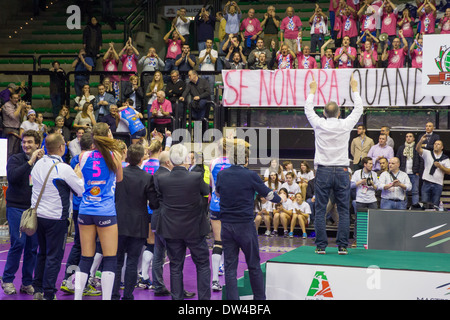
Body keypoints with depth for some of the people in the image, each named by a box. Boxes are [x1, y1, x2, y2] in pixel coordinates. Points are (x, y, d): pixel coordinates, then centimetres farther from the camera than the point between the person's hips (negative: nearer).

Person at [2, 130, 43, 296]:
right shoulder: (15, 159, -2)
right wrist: (30, 162, -22)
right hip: (16, 208, -4)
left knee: (32, 246, 4)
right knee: (18, 243, -11)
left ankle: (27, 283, 13)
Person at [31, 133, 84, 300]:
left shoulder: (38, 164, 3)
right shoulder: (64, 169, -17)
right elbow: (81, 191, -10)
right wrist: (79, 175, 9)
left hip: (38, 215, 7)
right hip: (55, 218, -7)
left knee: (42, 253, 19)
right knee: (54, 256, 1)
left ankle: (38, 290, 23)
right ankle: (48, 295, 3)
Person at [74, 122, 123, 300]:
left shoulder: (84, 156, 3)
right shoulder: (115, 156, -4)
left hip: (85, 211, 3)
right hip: (106, 212, -3)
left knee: (85, 258, 8)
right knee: (110, 259, 4)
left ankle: (77, 296, 8)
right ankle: (106, 296, 1)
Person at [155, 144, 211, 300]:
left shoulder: (161, 179, -11)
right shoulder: (197, 177, -16)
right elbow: (207, 191, 3)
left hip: (171, 230, 2)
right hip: (194, 228, -2)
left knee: (175, 267, 11)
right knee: (203, 265, 12)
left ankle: (177, 297, 13)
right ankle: (204, 297, 12)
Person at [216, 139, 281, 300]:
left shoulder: (221, 175, -1)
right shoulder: (251, 176, -11)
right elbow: (268, 194, 1)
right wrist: (280, 198, 22)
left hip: (226, 225, 3)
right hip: (245, 225, -3)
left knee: (230, 267, 6)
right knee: (254, 265, 11)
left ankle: (232, 298, 3)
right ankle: (260, 297, 20)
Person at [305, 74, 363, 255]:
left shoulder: (319, 124, -2)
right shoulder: (345, 125, -2)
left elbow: (308, 109, 17)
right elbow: (358, 109, 14)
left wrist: (312, 90, 30)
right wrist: (354, 89, 26)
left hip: (323, 172, 0)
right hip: (341, 171, 0)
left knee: (320, 210, 3)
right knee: (343, 211, 5)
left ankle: (321, 246, 2)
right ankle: (342, 246, 4)